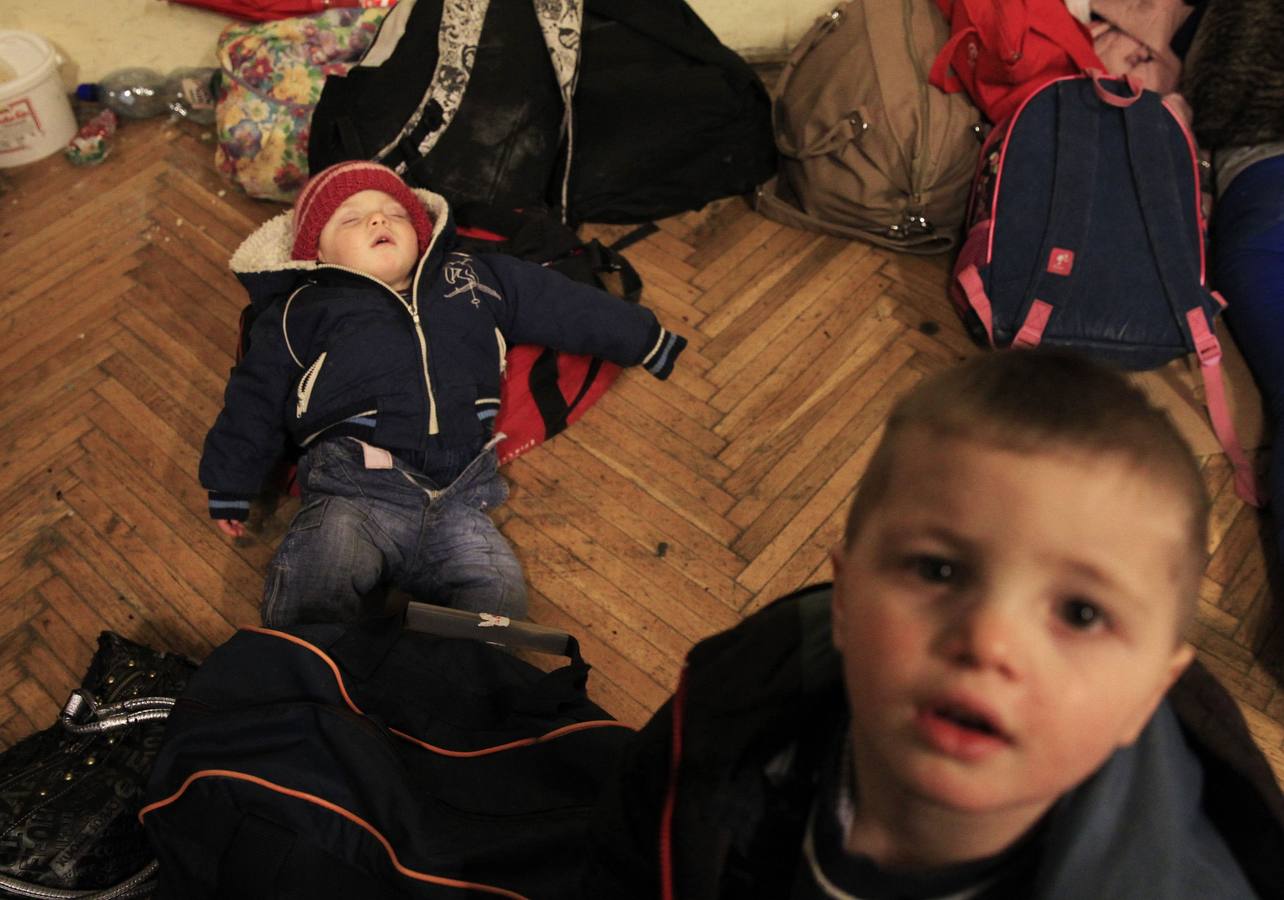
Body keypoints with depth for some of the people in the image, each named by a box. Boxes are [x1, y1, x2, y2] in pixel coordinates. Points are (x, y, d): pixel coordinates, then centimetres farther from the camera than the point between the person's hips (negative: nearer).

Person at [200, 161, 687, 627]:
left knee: (499, 592, -19)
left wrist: (643, 338, 34)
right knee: (316, 586, -29)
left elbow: (561, 304, 29)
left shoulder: (475, 279, 24)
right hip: (353, 489, -2)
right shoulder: (301, 310, 18)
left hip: (459, 495, 2)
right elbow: (257, 397, 19)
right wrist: (231, 486, 14)